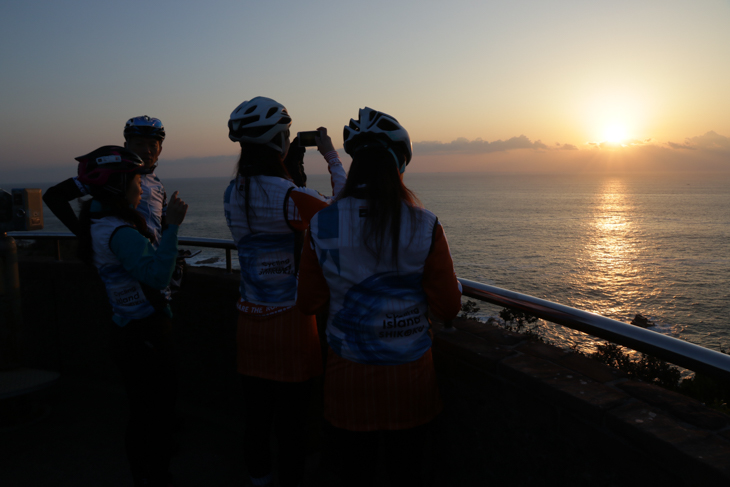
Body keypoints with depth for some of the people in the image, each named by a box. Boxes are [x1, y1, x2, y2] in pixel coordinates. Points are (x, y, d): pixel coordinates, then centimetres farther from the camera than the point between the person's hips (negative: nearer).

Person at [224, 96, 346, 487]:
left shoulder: (232, 194, 0)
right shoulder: (290, 197, -21)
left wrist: (293, 166, 13)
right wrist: (331, 155, -2)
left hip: (249, 319, 7)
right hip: (289, 321, -6)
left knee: (256, 410, 20)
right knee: (291, 418, 9)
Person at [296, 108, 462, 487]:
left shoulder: (321, 225, -11)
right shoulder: (425, 227, -13)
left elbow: (308, 303, -2)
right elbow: (448, 307, -9)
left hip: (348, 374, 1)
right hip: (408, 376, 0)